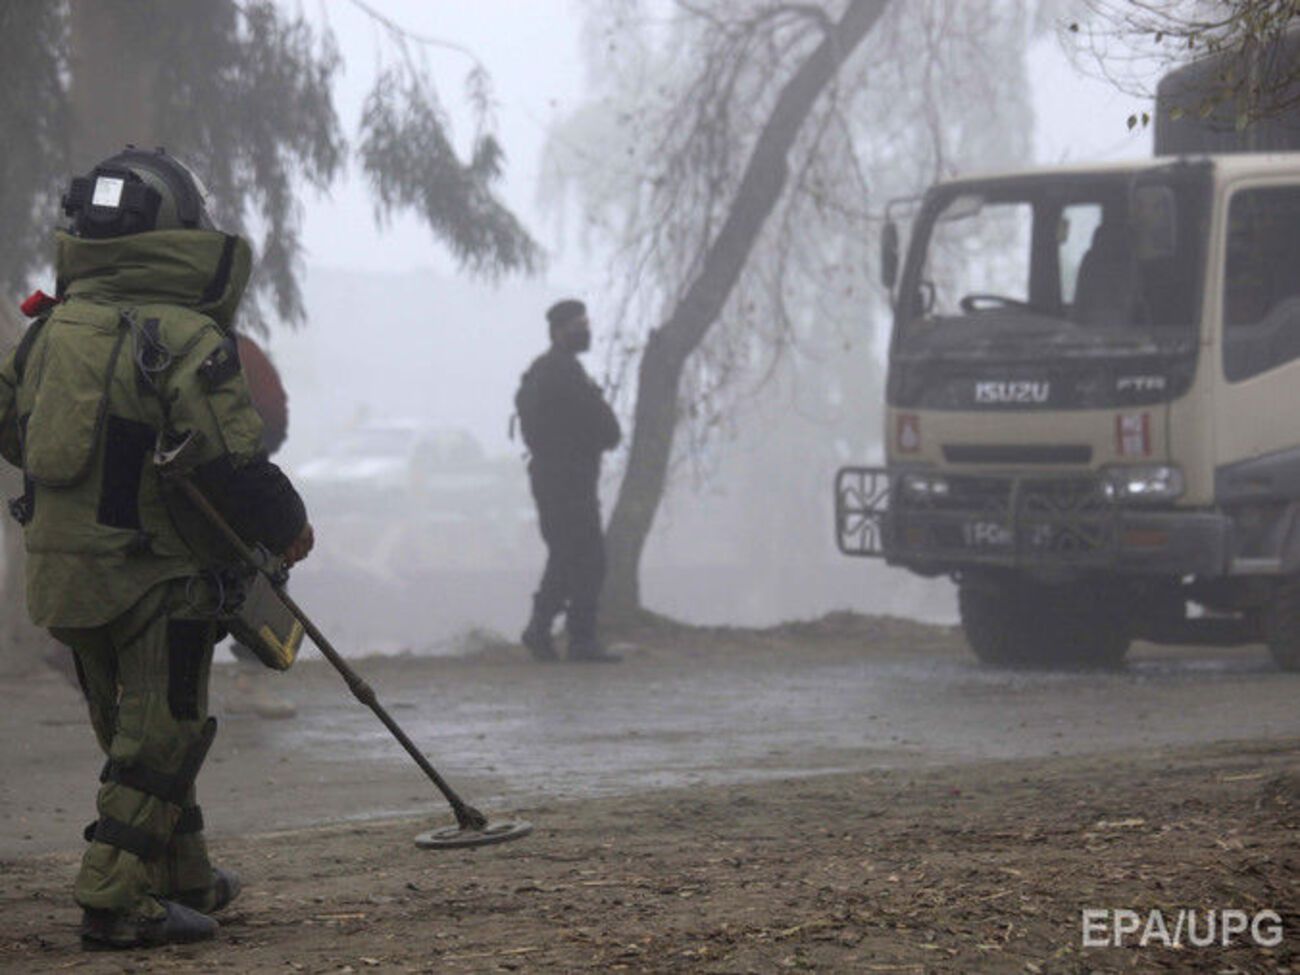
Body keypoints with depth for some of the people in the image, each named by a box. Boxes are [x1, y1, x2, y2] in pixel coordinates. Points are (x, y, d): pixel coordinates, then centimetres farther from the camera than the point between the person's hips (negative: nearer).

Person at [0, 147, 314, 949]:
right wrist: (288, 527, -4)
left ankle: (183, 877, 31)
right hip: (153, 571, -7)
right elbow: (231, 460, -18)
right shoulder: (185, 338, -15)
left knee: (131, 732, 19)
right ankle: (116, 903, -4)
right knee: (160, 737, 0)